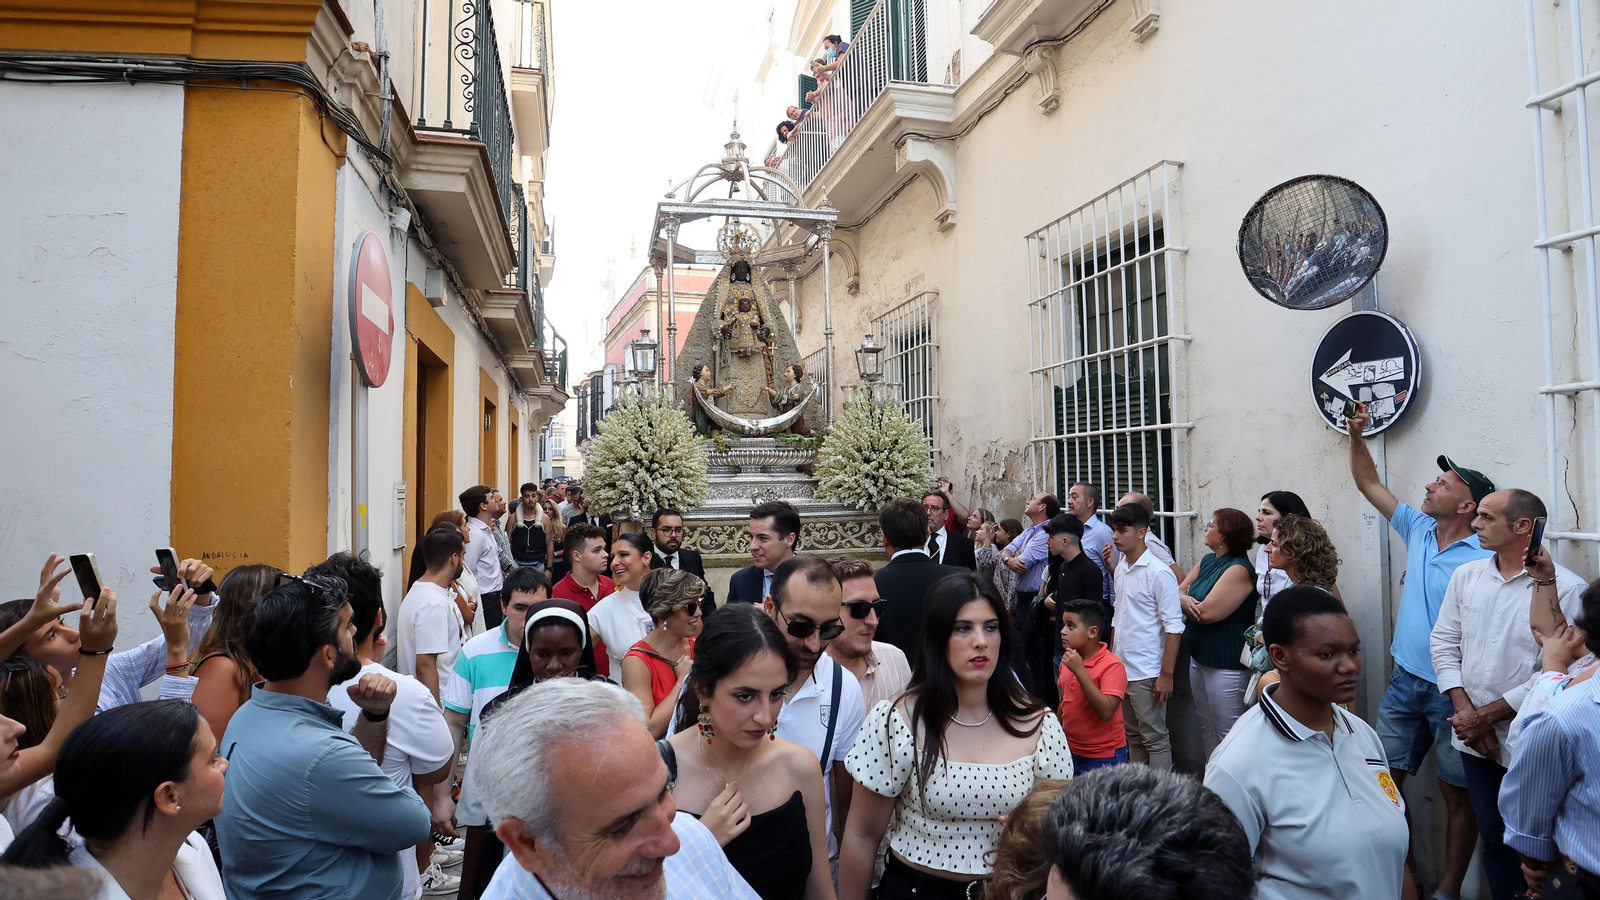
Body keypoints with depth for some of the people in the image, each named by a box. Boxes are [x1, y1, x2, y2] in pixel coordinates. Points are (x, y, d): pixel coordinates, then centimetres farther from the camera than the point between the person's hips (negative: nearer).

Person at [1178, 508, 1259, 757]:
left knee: (1227, 734, 0)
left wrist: (1184, 599, -5)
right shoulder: (1207, 561, 9)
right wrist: (1185, 599, -17)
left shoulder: (1239, 569, -18)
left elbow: (1207, 612, -23)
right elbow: (1179, 590, 7)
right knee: (1206, 727, 19)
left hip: (1226, 664, -9)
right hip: (1199, 657, 9)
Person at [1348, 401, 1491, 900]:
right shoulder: (1417, 529, 5)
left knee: (1457, 793, 8)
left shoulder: (1484, 560, -15)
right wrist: (1357, 436, 3)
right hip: (1405, 683, 6)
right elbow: (1368, 484, 14)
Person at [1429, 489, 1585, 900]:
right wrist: (1465, 712, -5)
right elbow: (1443, 642, 6)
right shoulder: (1466, 575, 4)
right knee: (1494, 840, 16)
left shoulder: (1567, 588, -13)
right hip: (1476, 741, 5)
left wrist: (1486, 716, -13)